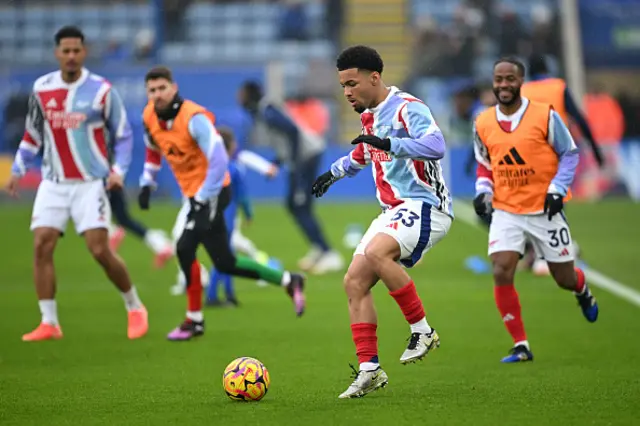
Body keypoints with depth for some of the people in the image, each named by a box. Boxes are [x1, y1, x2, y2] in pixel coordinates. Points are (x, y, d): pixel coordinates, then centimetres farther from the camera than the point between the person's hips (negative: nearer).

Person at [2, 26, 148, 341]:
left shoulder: (101, 90, -6)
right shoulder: (41, 89, 3)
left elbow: (123, 135, 2)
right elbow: (32, 134, 16)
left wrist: (118, 170, -11)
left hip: (90, 183, -3)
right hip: (53, 183, 3)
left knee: (100, 250, -11)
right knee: (41, 247, -9)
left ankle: (135, 308, 11)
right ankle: (49, 323, -2)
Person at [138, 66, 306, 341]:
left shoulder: (193, 118, -22)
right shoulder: (150, 117, 0)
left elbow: (218, 161, -25)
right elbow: (153, 150, 22)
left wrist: (202, 200, -26)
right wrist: (146, 184, 13)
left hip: (210, 192, -8)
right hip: (193, 193, 8)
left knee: (185, 248, -20)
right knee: (225, 264, 12)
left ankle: (194, 321, -6)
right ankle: (288, 282, 27)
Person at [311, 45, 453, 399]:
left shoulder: (407, 108, -14)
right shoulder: (369, 116, 15)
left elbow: (435, 145, -32)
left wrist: (388, 143, -38)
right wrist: (335, 171, 39)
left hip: (425, 206, -9)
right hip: (394, 211, 9)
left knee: (376, 252, -33)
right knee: (354, 282, -1)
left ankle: (422, 332, -19)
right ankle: (369, 370, 3)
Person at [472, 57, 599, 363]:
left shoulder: (545, 116, -10)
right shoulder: (483, 123, 1)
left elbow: (569, 154, 0)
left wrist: (557, 189, -12)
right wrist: (483, 191, -2)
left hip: (545, 210, -2)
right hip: (506, 212, 2)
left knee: (564, 279, 7)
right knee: (501, 273, -17)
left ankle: (582, 291, 48)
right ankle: (521, 346, -6)